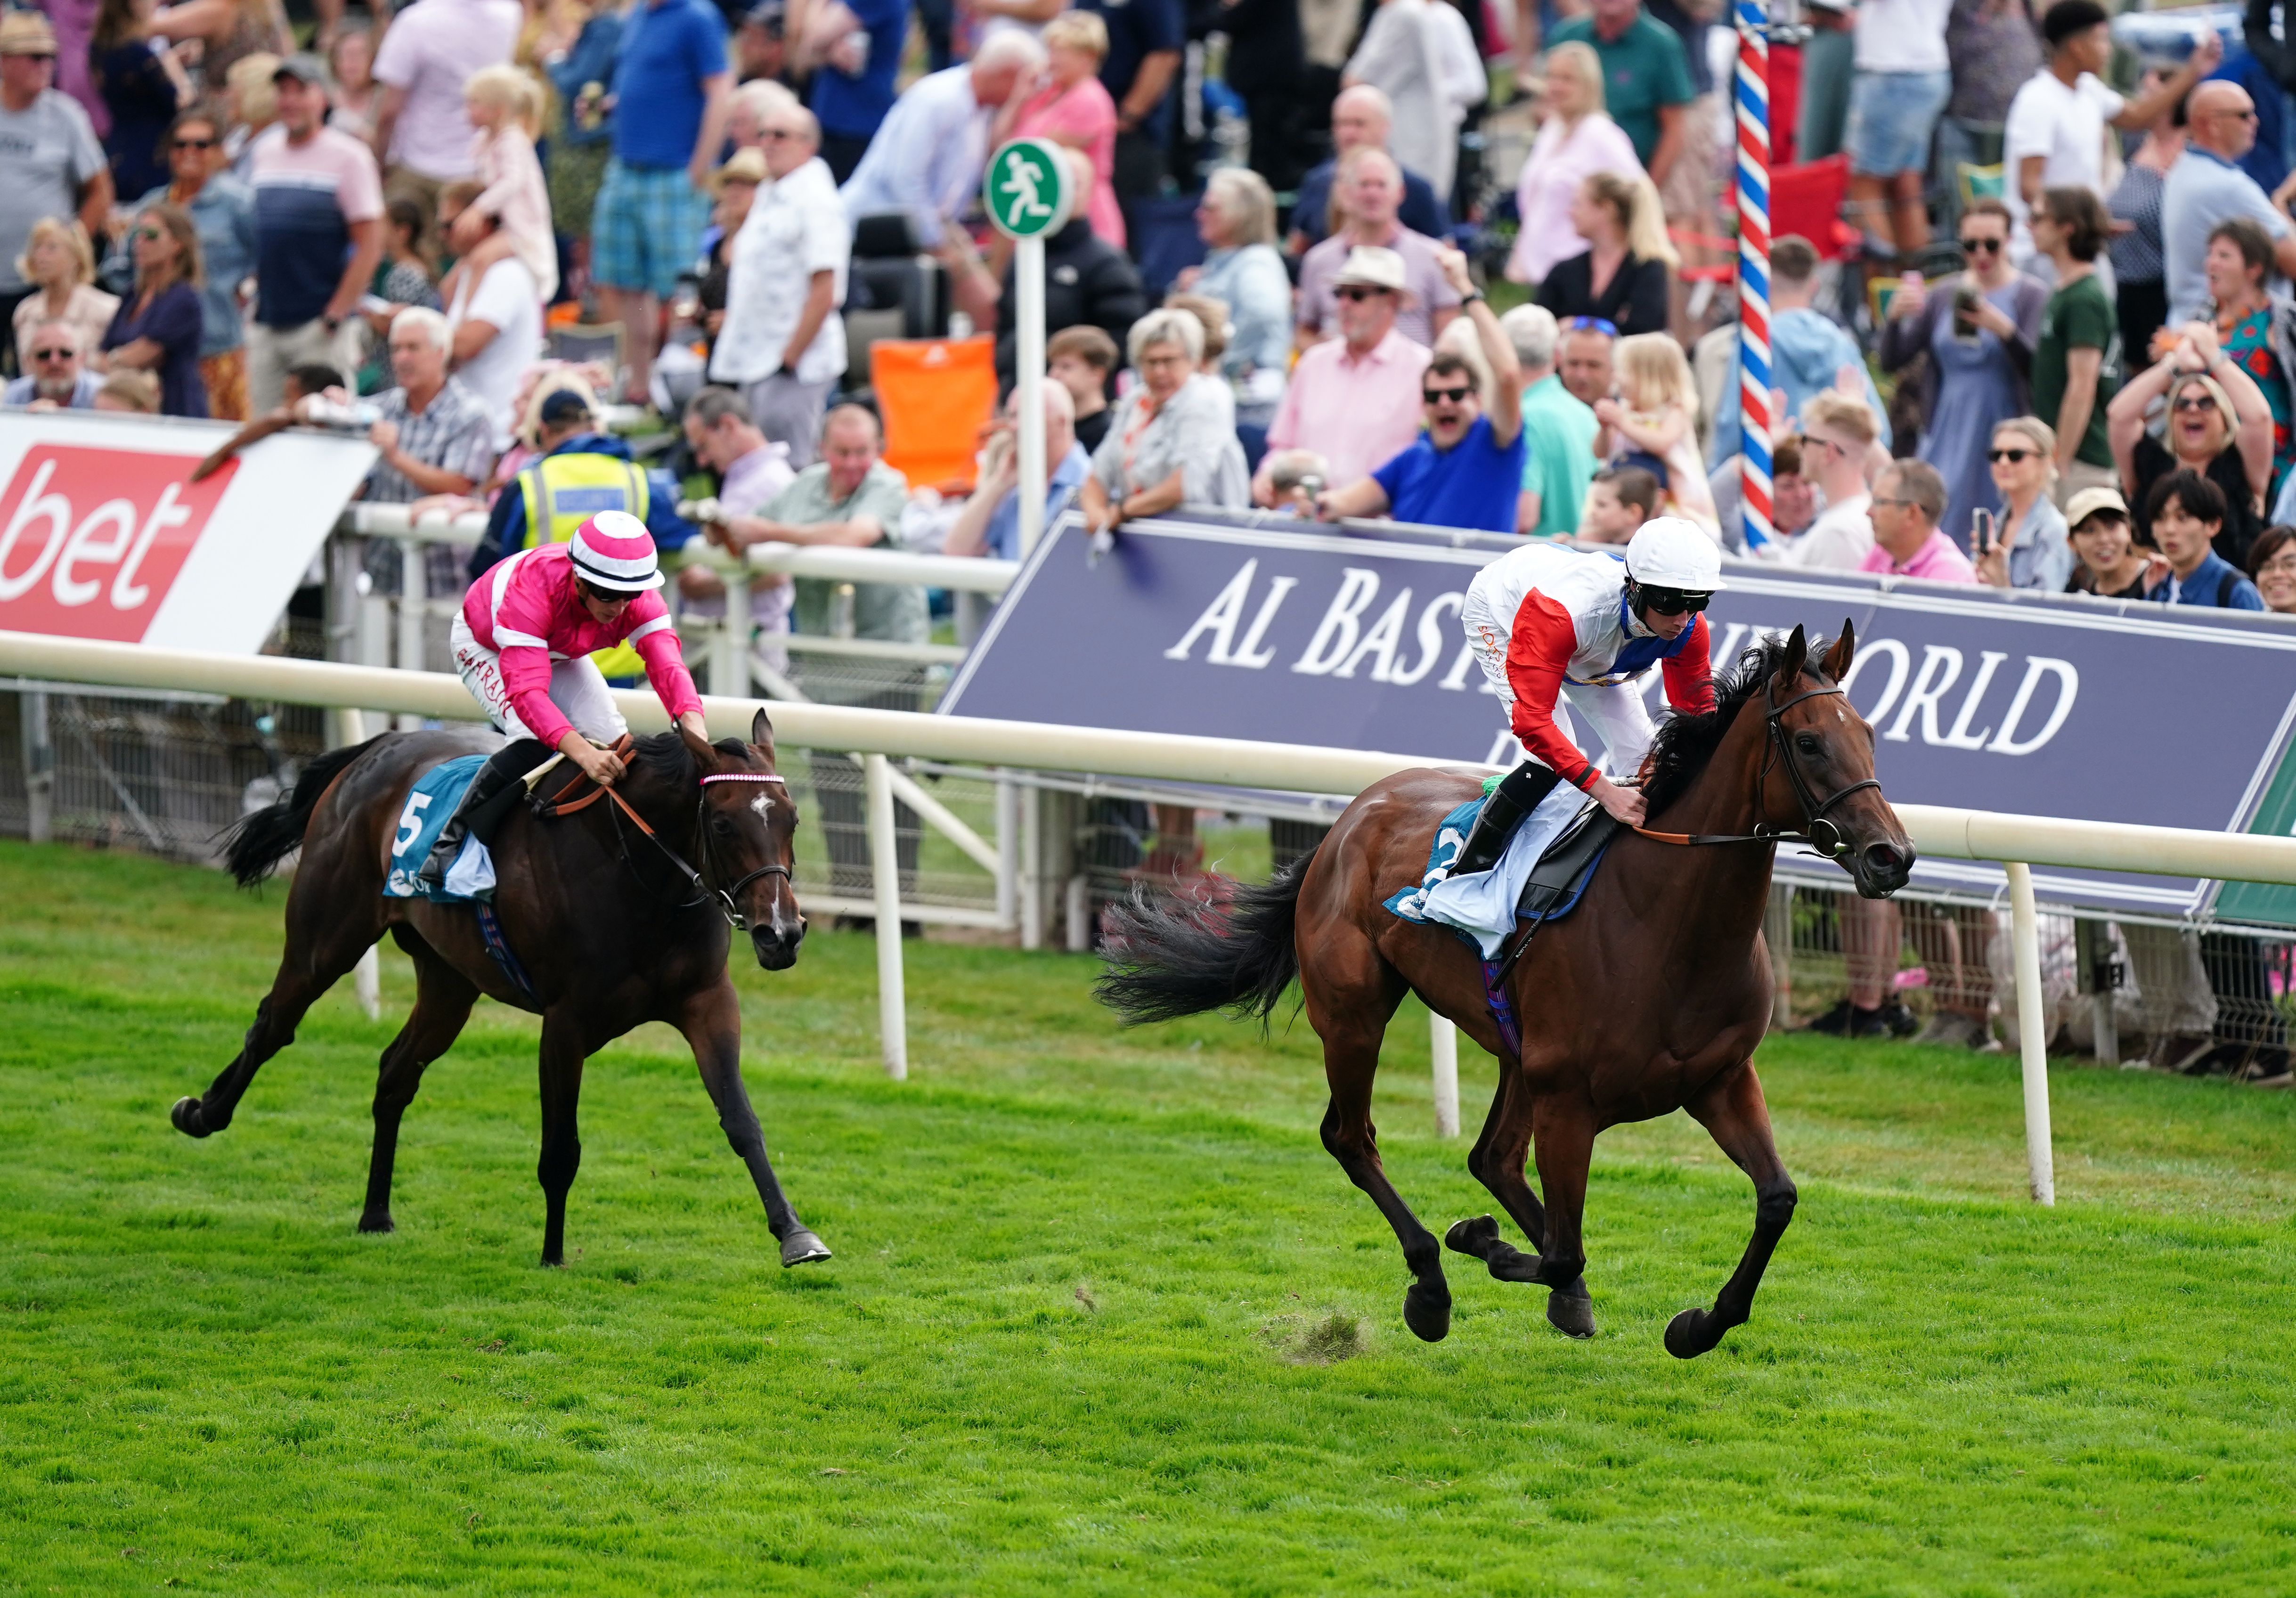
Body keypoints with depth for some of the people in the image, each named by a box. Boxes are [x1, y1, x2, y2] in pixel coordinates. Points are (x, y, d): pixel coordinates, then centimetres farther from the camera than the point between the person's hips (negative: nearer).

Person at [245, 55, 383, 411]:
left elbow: (370, 246, -9)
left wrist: (335, 316, -13)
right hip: (266, 328, 6)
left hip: (319, 328, -6)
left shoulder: (348, 158, -5)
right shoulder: (264, 153, 13)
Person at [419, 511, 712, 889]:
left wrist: (694, 725, -66)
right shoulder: (531, 590, -47)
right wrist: (584, 754, -70)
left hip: (559, 653, 5)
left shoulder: (638, 599, -32)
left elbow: (668, 666, -44)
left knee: (614, 740, -14)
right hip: (483, 646, -5)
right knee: (533, 740, -30)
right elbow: (526, 692, -55)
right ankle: (450, 844, -18)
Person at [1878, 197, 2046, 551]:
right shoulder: (1944, 298, 12)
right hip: (1948, 438, 4)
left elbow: (2037, 368, -13)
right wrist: (1895, 317, -12)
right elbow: (1892, 361, 7)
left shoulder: (2031, 296, 0)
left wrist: (2004, 330, -30)